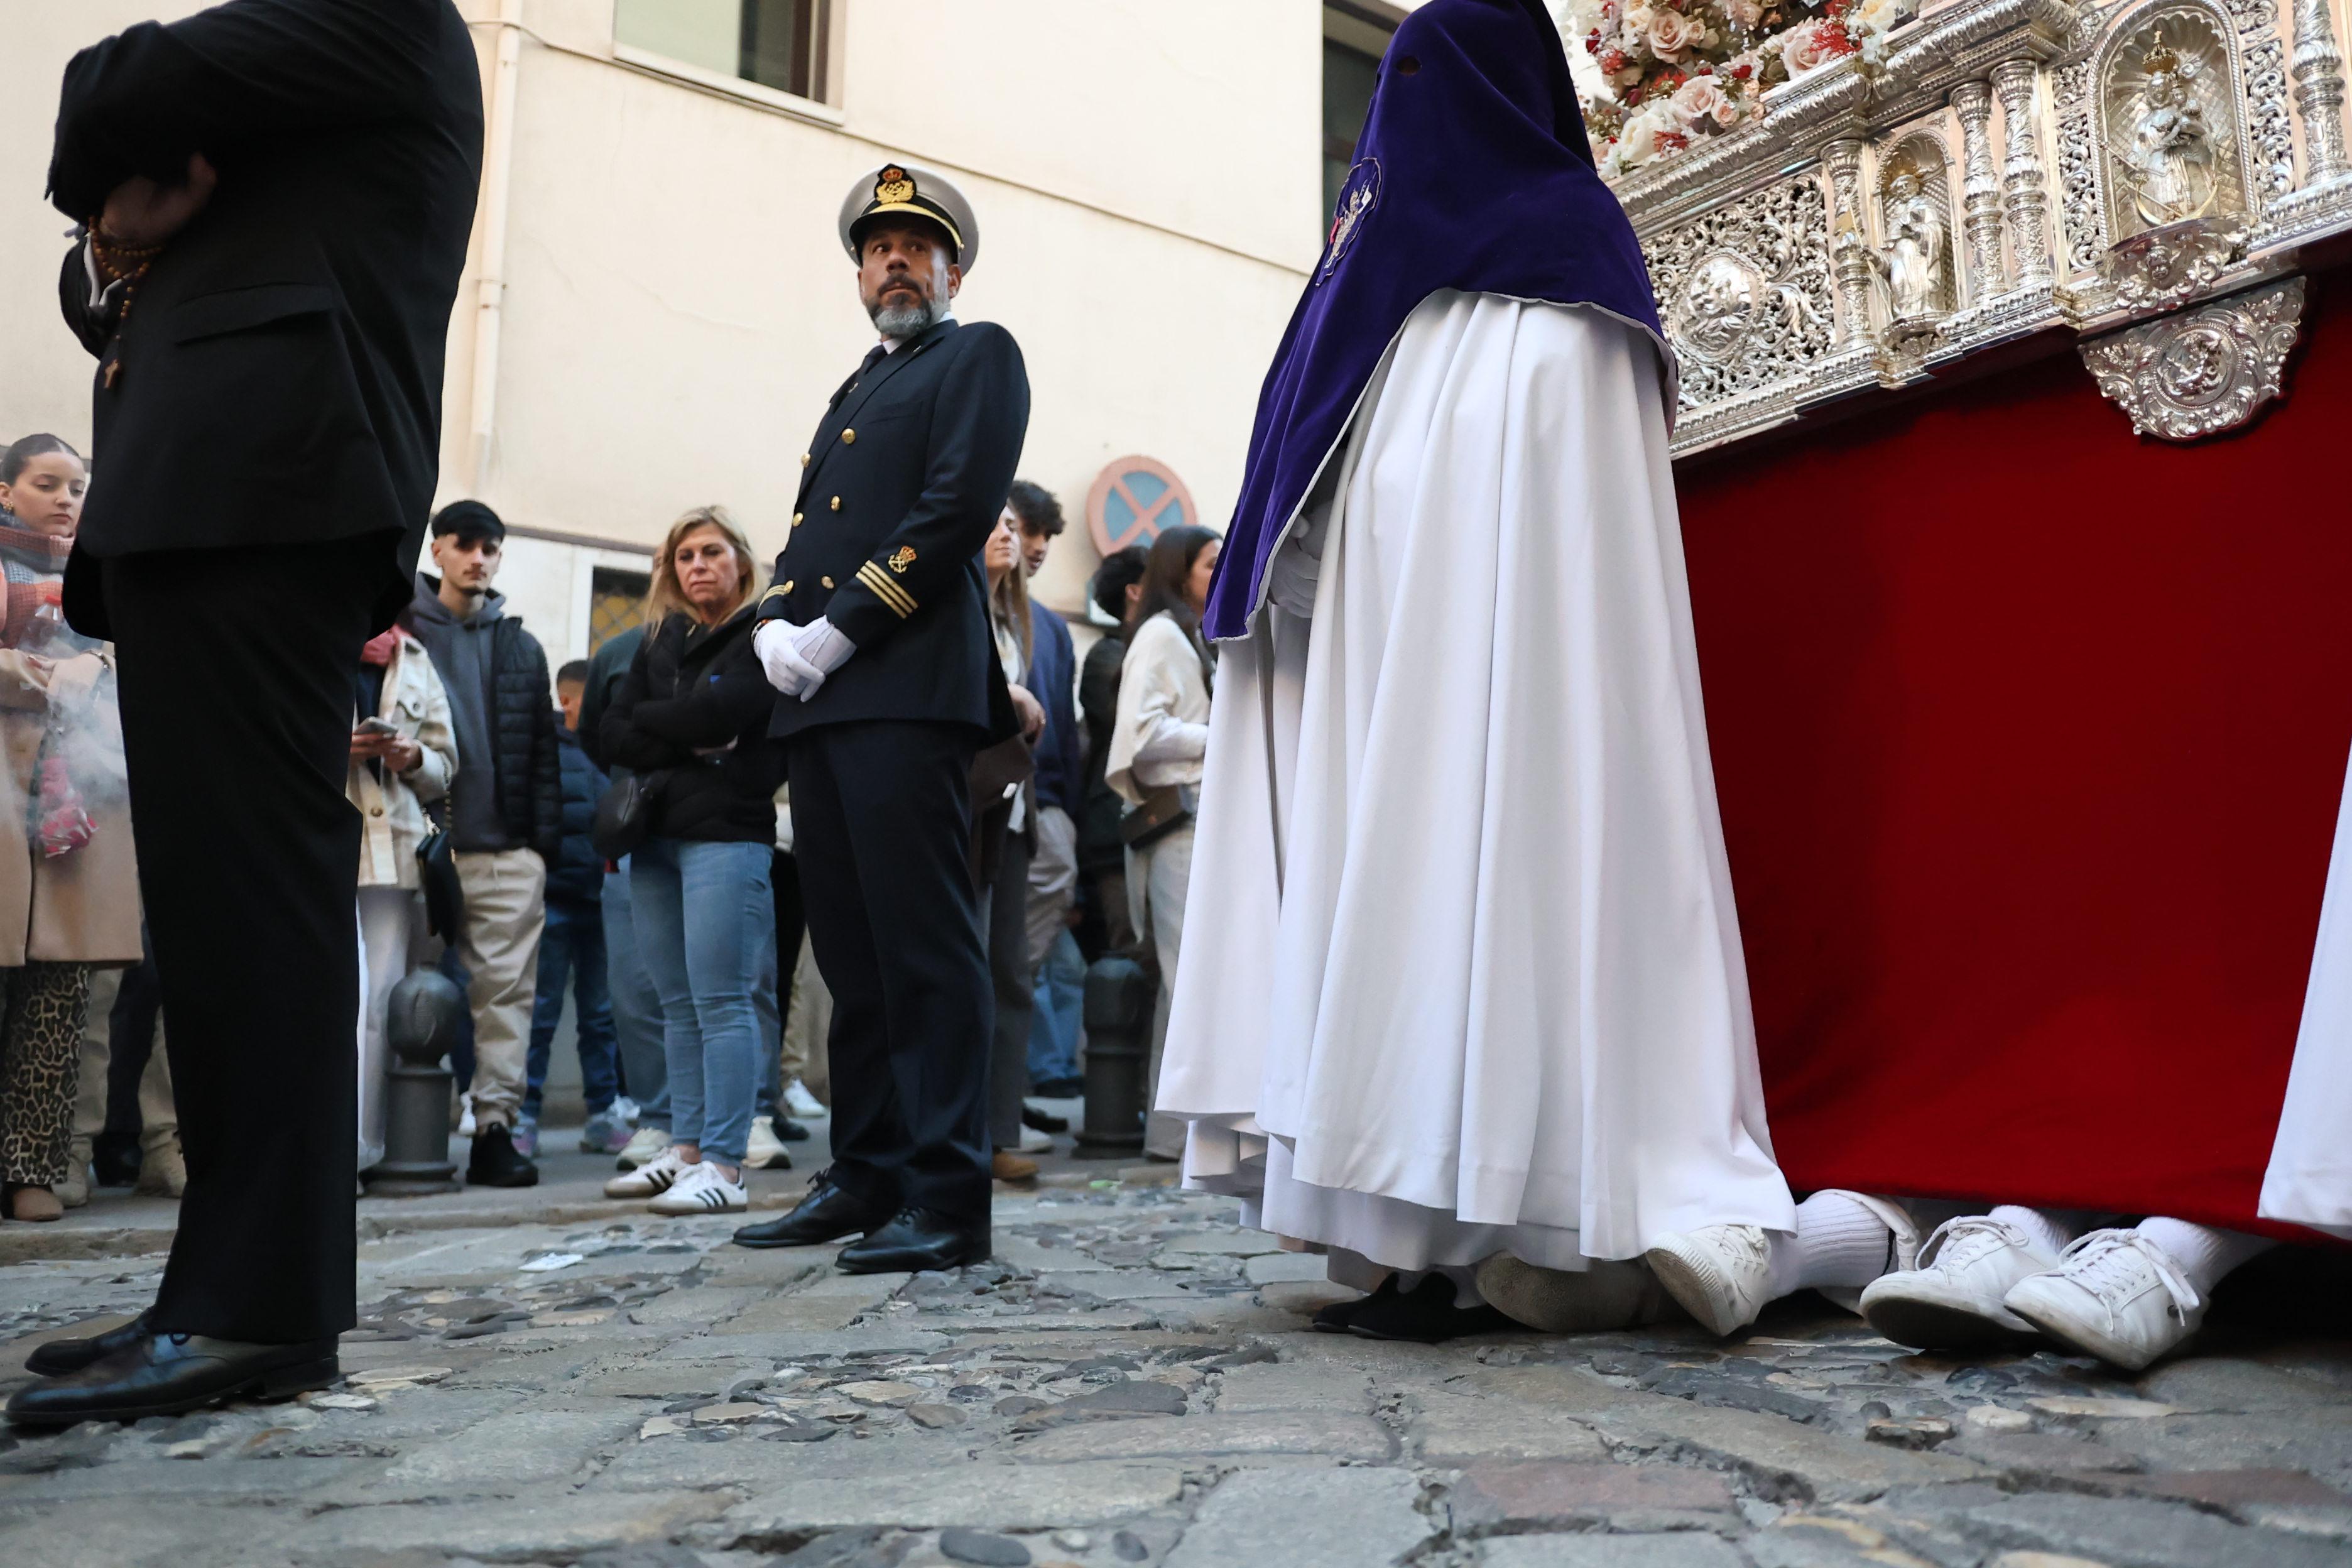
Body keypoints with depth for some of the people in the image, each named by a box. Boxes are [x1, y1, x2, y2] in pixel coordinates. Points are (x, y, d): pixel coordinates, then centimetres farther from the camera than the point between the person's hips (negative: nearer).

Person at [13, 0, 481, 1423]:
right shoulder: (269, 128, 33)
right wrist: (115, 253, 8)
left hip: (262, 492, -10)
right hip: (199, 504, 10)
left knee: (251, 881, -14)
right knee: (223, 890, 5)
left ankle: (258, 1307, -13)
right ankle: (244, 1286, 9)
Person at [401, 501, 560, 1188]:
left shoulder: (521, 647, 17)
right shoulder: (400, 631, 8)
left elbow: (543, 750, 14)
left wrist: (545, 839, 5)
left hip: (508, 851, 2)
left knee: (507, 989, -1)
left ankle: (495, 1126, 3)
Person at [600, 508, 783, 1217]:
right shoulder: (659, 642, 18)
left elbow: (716, 711, -15)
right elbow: (614, 737, 9)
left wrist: (649, 720, 2)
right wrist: (689, 744, -7)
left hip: (728, 833, -6)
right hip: (655, 837, 6)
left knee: (722, 1003, -9)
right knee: (678, 1005, 8)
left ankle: (724, 1167, -9)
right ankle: (685, 1150, 14)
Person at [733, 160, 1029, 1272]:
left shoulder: (978, 356, 7)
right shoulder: (854, 391, 30)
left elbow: (960, 505, -9)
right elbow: (805, 534, 23)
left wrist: (837, 630, -13)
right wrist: (776, 625, 1)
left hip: (906, 688, -8)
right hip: (819, 699, 8)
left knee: (923, 947, -10)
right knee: (850, 952, 8)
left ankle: (946, 1198, -8)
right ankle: (866, 1174, 15)